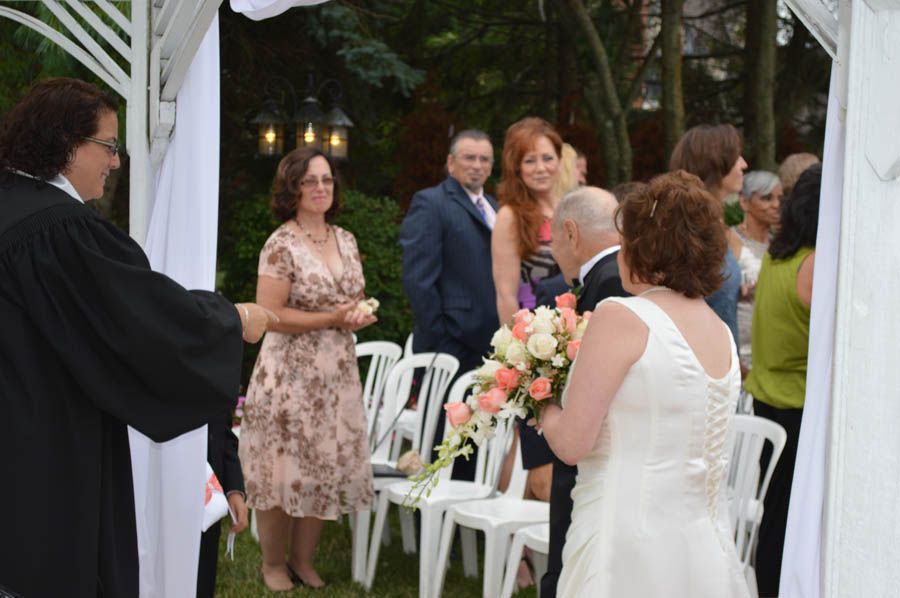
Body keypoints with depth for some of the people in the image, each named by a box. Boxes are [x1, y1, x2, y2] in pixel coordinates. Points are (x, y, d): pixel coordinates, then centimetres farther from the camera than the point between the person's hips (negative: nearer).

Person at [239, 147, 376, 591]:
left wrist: (359, 316, -3)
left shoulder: (346, 240, 9)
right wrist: (332, 319, -20)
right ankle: (272, 563, 17)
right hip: (290, 374, -6)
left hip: (337, 374, 6)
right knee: (283, 469, 1)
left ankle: (303, 560, 24)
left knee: (325, 468, 9)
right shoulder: (282, 245, -12)